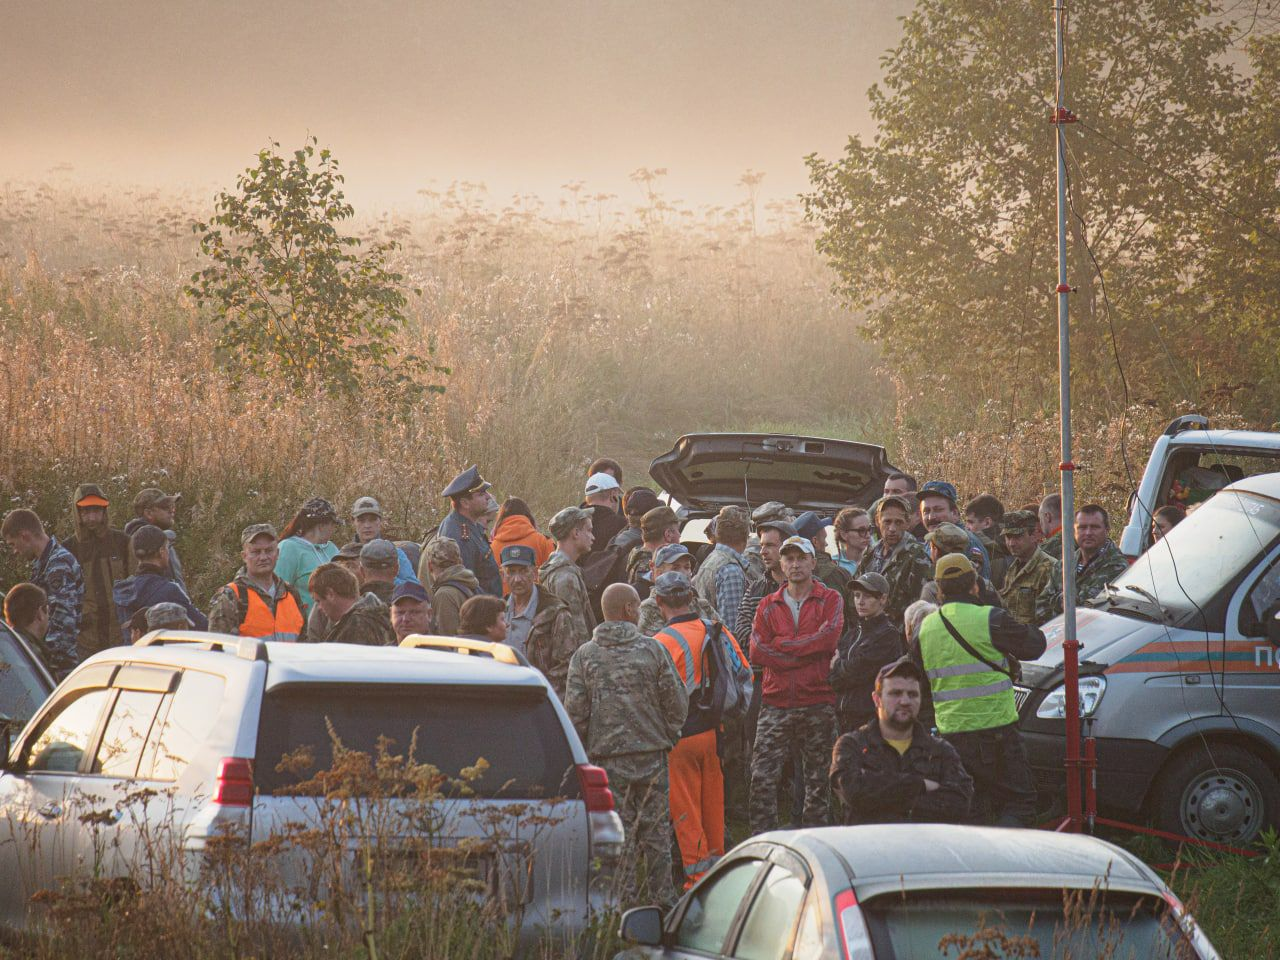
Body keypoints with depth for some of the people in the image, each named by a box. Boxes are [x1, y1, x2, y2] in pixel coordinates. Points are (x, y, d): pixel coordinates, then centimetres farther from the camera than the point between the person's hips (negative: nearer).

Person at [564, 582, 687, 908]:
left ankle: (624, 900, 2)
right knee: (655, 829, 7)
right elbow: (676, 702, -2)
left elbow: (575, 712, -3)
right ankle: (660, 898, 9)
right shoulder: (652, 649, -4)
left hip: (606, 756, 0)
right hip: (651, 752, 0)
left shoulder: (585, 655, -1)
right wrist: (667, 735, 15)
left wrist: (584, 749, 10)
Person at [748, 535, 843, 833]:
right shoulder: (768, 605, 13)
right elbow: (757, 652, 0)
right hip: (776, 703, 2)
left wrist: (781, 645, -8)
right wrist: (805, 653, -9)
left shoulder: (830, 600, 6)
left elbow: (828, 637, -12)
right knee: (762, 776, -7)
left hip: (818, 702, -2)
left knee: (818, 780, 4)